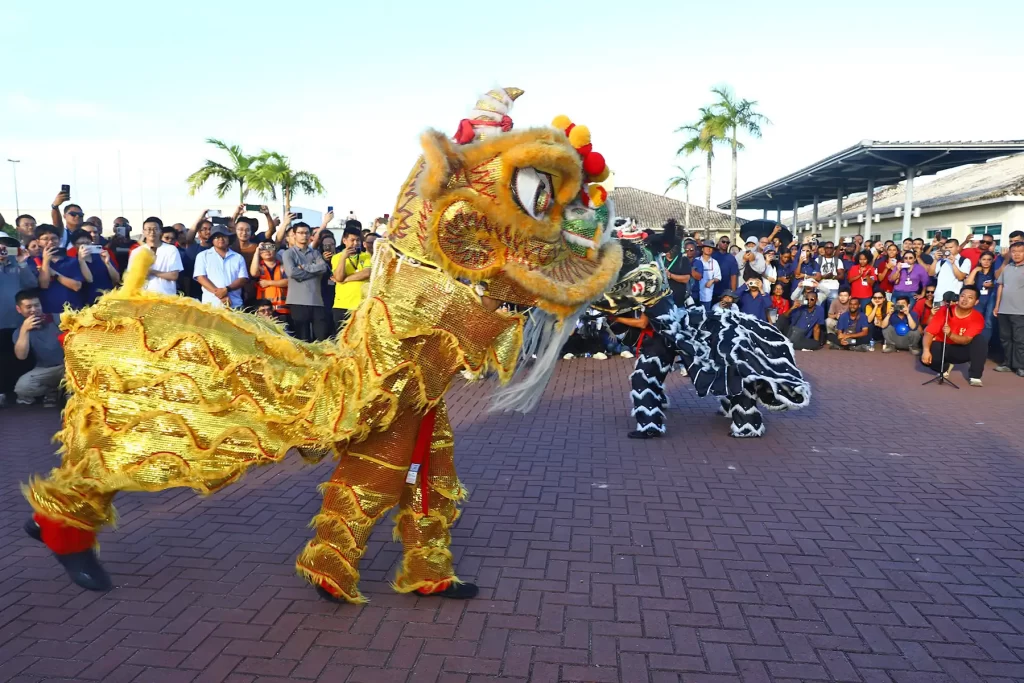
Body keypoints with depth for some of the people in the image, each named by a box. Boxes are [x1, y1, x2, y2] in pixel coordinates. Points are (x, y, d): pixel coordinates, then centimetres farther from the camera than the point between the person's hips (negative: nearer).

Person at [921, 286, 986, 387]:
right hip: (942, 346, 0)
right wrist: (926, 350, -34)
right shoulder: (945, 310, -14)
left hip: (961, 350, 0)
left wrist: (950, 334, -44)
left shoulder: (977, 318, -13)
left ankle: (975, 376, -21)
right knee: (925, 358, -32)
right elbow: (929, 333, -17)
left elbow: (966, 340, -25)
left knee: (980, 339, -28)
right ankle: (946, 367, 6)